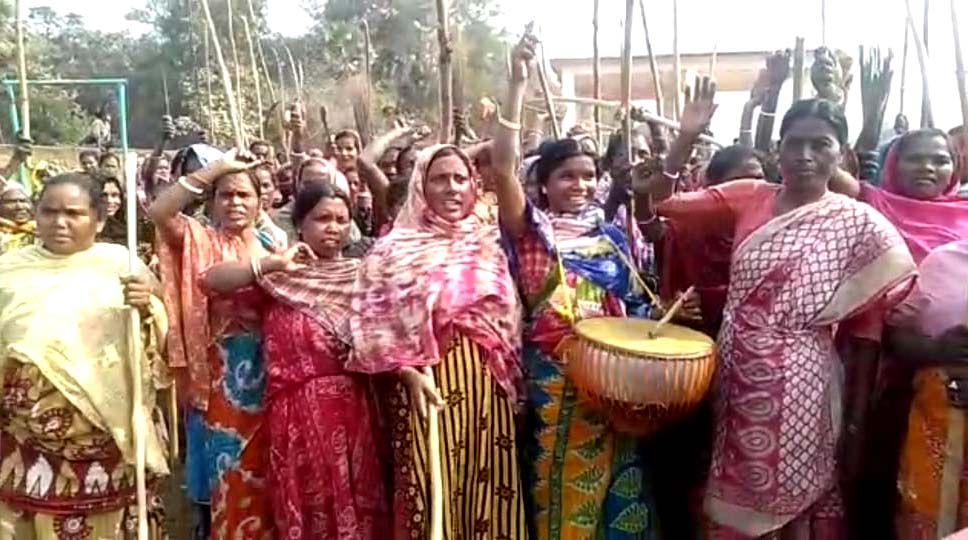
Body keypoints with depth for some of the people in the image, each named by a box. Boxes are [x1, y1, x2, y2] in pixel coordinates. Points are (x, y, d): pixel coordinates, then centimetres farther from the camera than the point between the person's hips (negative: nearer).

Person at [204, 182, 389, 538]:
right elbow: (213, 279, -8)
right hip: (297, 403, -1)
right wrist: (275, 263, -15)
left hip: (351, 402, 2)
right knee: (305, 500, 8)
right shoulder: (280, 273, 3)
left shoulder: (359, 274, 8)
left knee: (355, 496, 8)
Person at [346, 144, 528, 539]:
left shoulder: (488, 243, 11)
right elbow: (375, 322, -5)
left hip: (486, 385, 3)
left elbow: (511, 317, 13)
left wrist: (512, 377, 4)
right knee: (433, 489, 1)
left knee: (487, 484, 9)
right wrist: (409, 374, -14)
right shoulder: (396, 248, 1)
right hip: (427, 383, -3)